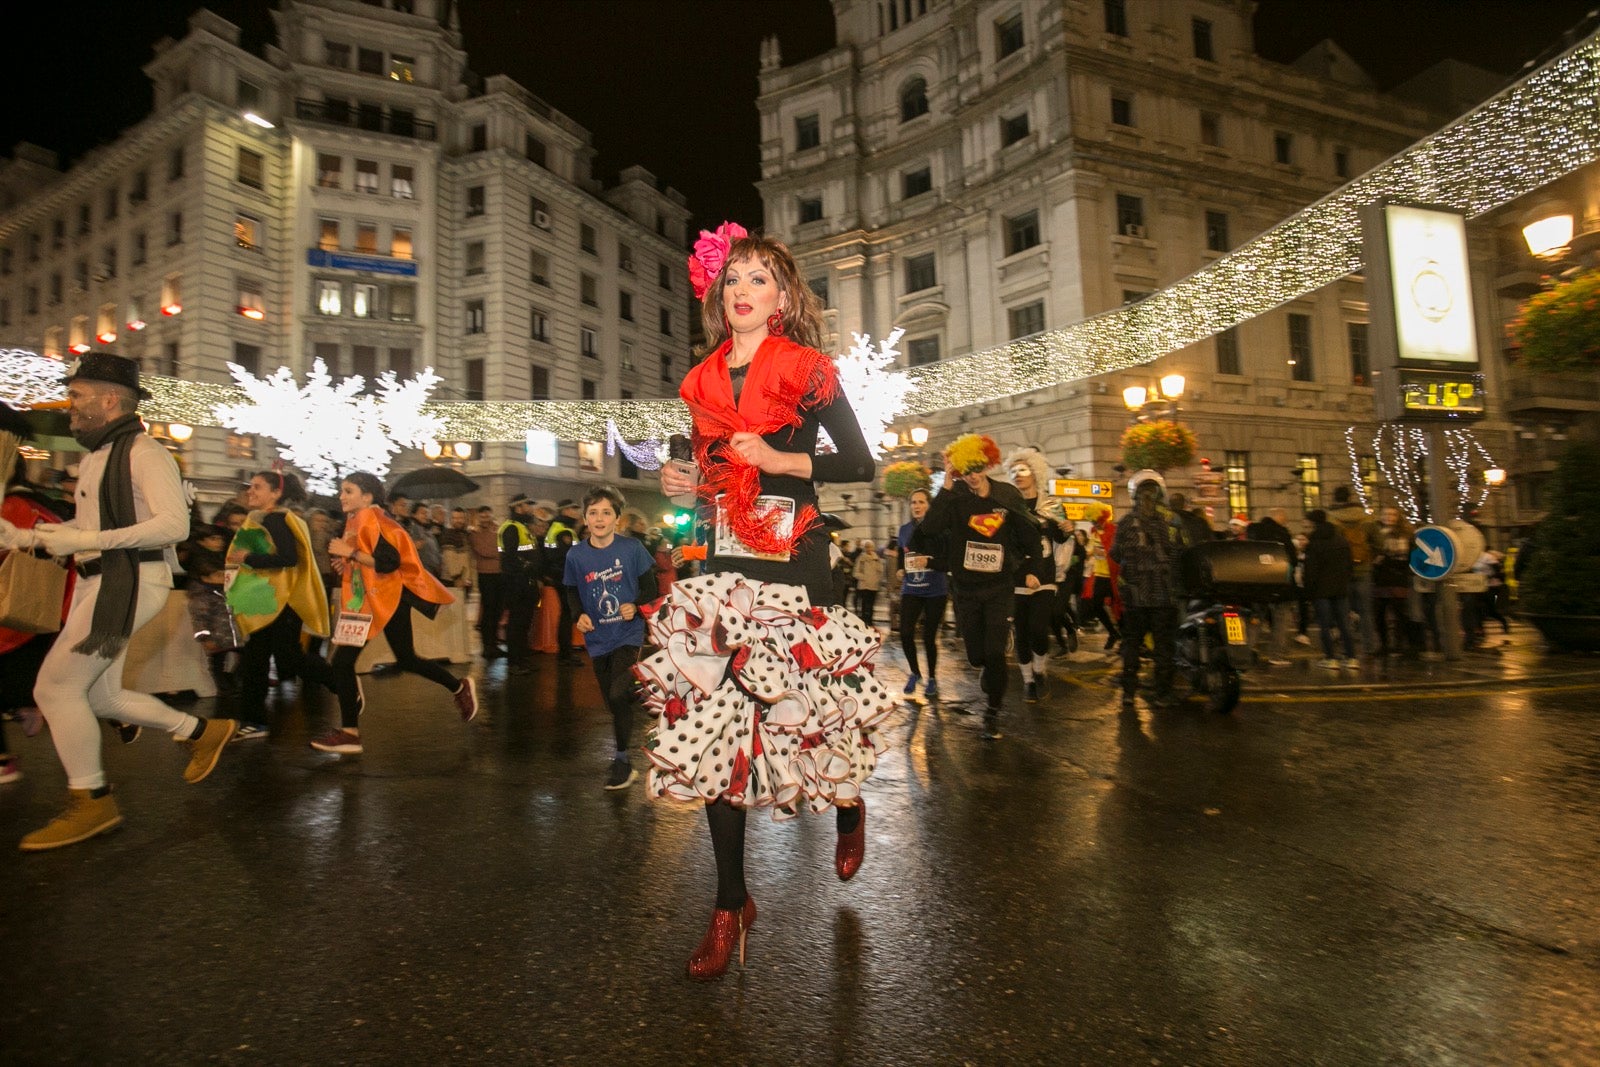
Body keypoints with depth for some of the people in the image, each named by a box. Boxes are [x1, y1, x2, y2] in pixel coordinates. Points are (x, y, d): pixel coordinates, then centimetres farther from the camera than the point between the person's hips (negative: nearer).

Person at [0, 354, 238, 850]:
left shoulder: (143, 452, -12)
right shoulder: (94, 457, 16)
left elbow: (174, 524, -24)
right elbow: (86, 526, 25)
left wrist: (88, 541, -23)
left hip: (131, 581, -10)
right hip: (98, 583, 10)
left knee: (55, 687, -6)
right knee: (98, 695, 14)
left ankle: (91, 801, 7)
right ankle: (203, 732, 27)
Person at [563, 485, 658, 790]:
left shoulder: (632, 548, -10)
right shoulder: (576, 555, -2)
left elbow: (649, 587, -3)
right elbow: (572, 592, 11)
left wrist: (636, 606, -21)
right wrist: (578, 615, -8)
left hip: (627, 634, -4)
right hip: (597, 639, 4)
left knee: (619, 695, -16)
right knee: (613, 703, 12)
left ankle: (622, 760, 2)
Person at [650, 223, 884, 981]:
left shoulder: (806, 370, 0)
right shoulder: (704, 381, 15)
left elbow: (860, 465, -3)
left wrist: (783, 461, -14)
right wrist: (687, 486, 3)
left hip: (792, 560, -4)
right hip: (723, 561, 5)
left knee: (799, 707, -2)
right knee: (713, 723, 1)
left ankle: (849, 806, 36)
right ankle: (731, 904, 16)